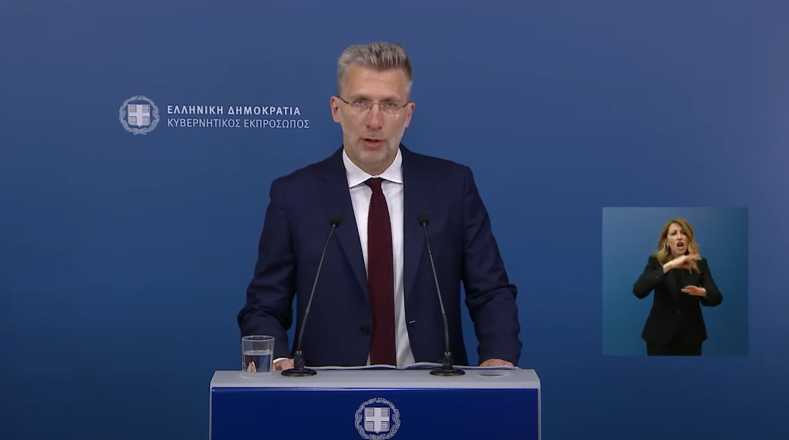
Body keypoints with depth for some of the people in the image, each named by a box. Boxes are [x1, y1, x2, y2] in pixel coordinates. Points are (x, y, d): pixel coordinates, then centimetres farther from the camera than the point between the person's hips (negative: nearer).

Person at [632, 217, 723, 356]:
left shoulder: (700, 264, 2)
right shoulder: (656, 262, -2)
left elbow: (717, 297, -6)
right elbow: (638, 291, -19)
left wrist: (701, 292, -30)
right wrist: (668, 266, -29)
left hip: (690, 337, 1)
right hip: (661, 336, -1)